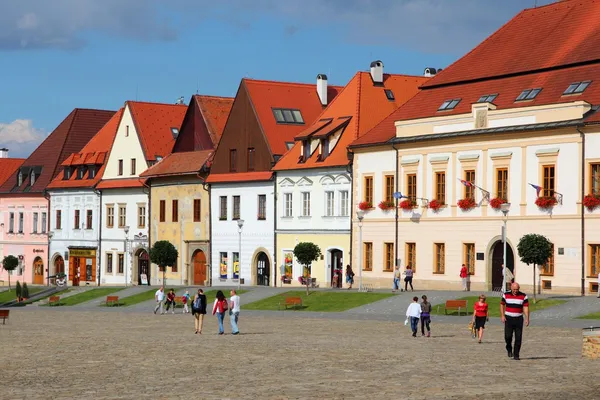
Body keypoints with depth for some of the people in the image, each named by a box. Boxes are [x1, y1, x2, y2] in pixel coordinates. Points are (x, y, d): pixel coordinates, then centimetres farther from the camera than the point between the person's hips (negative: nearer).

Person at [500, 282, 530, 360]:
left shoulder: (523, 296, -1)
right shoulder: (506, 295, 1)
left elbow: (526, 307, -3)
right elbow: (502, 304, 10)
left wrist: (527, 319, -11)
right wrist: (502, 316, -1)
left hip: (518, 319, 0)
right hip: (508, 318, 0)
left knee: (518, 338, -3)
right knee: (508, 336, -8)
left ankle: (516, 355, 4)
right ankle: (509, 349, 21)